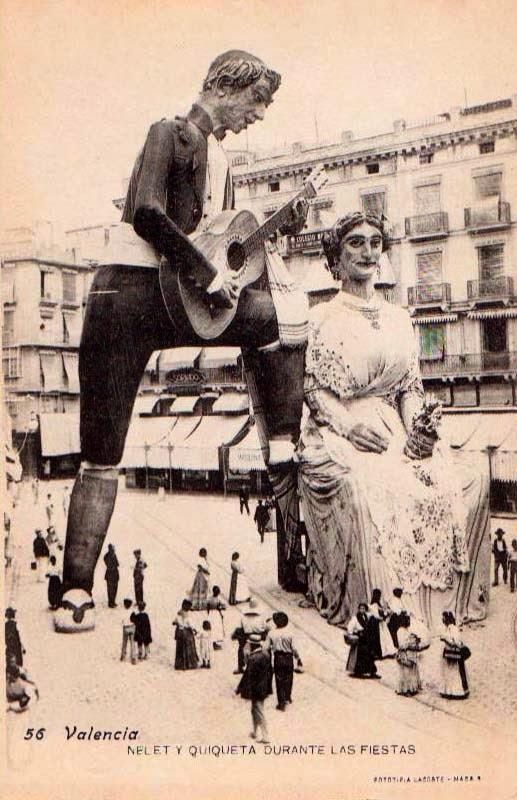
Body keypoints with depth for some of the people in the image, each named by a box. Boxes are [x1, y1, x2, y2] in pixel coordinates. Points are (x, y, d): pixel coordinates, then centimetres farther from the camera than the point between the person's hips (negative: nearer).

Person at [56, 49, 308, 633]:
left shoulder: (219, 158, 22)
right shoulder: (171, 134, -3)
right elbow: (146, 213, -20)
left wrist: (279, 226, 12)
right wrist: (206, 276, -18)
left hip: (182, 301, 6)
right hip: (127, 293, -6)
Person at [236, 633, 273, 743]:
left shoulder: (253, 659, -25)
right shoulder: (266, 655, -1)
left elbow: (247, 675, -21)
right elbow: (269, 672, 8)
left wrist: (239, 689, -12)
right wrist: (268, 687, 20)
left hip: (256, 689, -8)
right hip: (264, 688, 8)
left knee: (259, 712, 4)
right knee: (255, 710, 23)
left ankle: (265, 736, 9)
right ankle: (255, 732, 35)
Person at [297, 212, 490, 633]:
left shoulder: (399, 318, 19)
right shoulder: (321, 317, 7)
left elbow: (411, 386, 15)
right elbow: (312, 388, -1)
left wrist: (416, 425, -6)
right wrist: (349, 422, -18)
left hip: (395, 432, 5)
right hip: (338, 436, -4)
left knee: (470, 481, -20)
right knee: (366, 489, -38)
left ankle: (450, 599, -8)